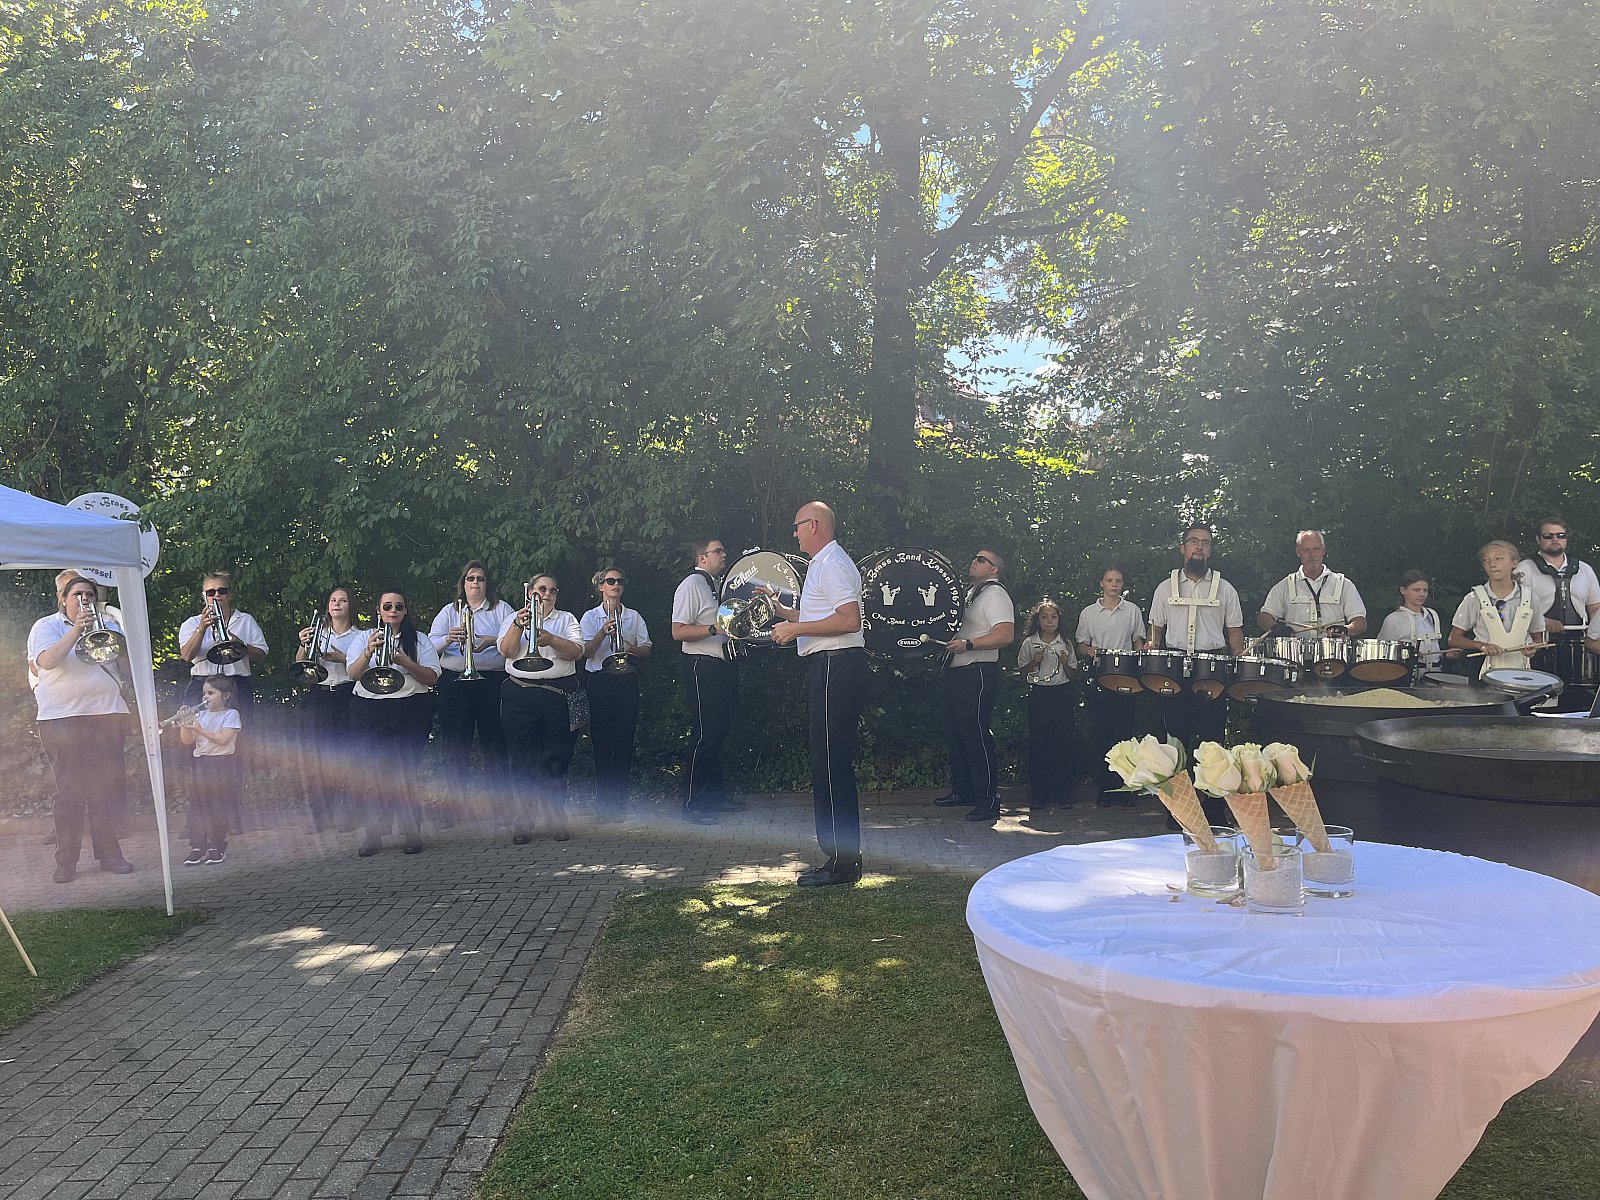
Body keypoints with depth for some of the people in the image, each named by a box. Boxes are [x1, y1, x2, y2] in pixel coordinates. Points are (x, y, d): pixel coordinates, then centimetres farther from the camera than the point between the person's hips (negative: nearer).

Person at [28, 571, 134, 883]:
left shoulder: (109, 625, 17)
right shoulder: (46, 626, 6)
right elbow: (47, 661, -13)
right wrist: (76, 630, -19)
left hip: (107, 716, 3)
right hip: (63, 719, -3)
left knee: (109, 788, 2)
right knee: (69, 792, -3)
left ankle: (109, 853, 9)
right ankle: (65, 862, 3)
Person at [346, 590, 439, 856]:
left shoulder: (419, 641, 11)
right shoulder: (365, 637, 15)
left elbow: (432, 677, 0)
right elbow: (354, 674, -2)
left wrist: (405, 661, -14)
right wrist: (369, 651, -19)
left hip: (411, 711, -1)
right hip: (370, 711, 1)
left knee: (406, 772, -6)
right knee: (373, 772, -5)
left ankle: (412, 833, 0)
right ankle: (372, 835, 1)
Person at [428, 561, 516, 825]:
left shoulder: (501, 609, 11)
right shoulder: (449, 611, 16)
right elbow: (430, 645, 4)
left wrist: (492, 641, -20)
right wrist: (448, 639, -16)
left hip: (493, 681, -2)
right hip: (454, 682, 2)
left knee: (495, 741, -2)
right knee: (455, 741, 0)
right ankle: (456, 799, 7)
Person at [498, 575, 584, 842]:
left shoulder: (566, 619, 15)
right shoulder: (515, 619, 15)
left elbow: (577, 652, -2)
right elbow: (506, 651, -2)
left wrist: (550, 639, -19)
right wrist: (519, 625, -17)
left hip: (558, 695, 0)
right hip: (520, 696, 0)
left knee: (556, 760, -1)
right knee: (521, 759, -1)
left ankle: (555, 820, 8)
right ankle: (522, 823, 6)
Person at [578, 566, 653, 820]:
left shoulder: (634, 616, 12)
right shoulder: (590, 617, 6)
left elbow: (646, 651, 9)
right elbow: (585, 652, -6)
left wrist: (632, 648, -11)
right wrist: (603, 632, -19)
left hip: (627, 681, 2)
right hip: (600, 682, -2)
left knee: (625, 740, 0)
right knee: (602, 741, -2)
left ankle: (620, 800, 7)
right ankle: (603, 802, 4)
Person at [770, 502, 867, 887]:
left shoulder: (832, 564, -11)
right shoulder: (822, 564, 23)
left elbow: (850, 620, -22)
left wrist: (796, 628, -19)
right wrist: (781, 609, 27)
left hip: (835, 668, -11)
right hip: (829, 669, 11)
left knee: (830, 763, -9)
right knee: (834, 763, 13)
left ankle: (842, 860, -5)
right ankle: (844, 855, 20)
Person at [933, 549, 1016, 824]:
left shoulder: (994, 593, -10)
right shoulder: (971, 592, 21)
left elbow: (1006, 635, -24)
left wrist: (967, 644, -29)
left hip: (977, 675, -10)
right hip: (957, 673, 10)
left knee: (976, 735, -11)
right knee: (955, 734, 15)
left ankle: (988, 801, -7)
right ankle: (962, 791, 27)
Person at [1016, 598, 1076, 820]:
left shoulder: (1065, 643, 8)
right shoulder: (1029, 643, 3)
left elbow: (1073, 675, 11)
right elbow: (1022, 671, 6)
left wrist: (1065, 664, -9)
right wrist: (1035, 662, -11)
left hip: (1063, 695, 1)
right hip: (1039, 695, -1)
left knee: (1063, 743, 1)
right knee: (1038, 746, -1)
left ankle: (1062, 794, 11)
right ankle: (1039, 797, 5)